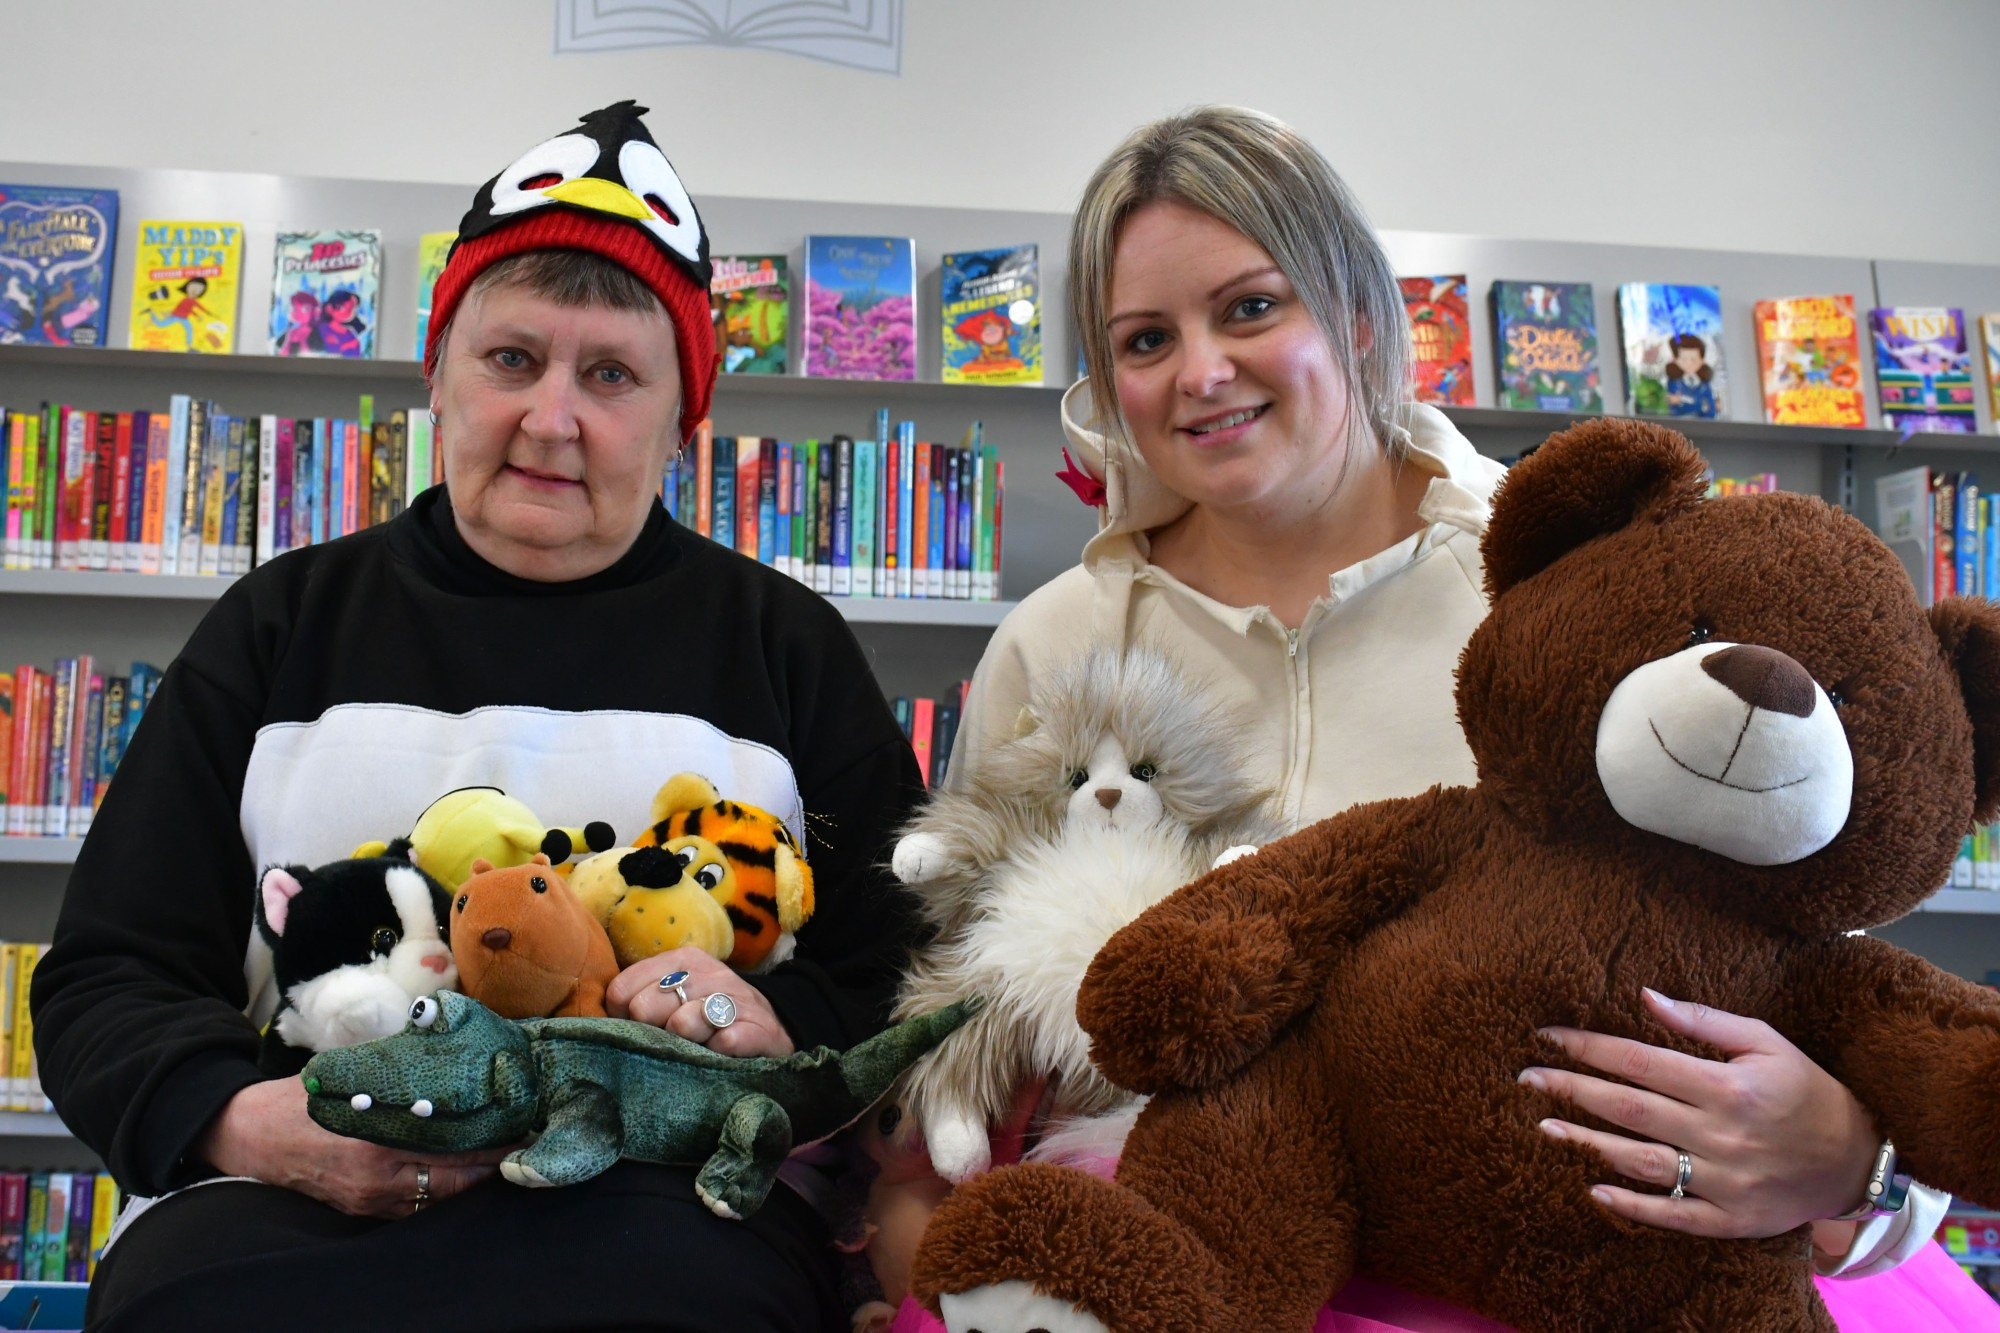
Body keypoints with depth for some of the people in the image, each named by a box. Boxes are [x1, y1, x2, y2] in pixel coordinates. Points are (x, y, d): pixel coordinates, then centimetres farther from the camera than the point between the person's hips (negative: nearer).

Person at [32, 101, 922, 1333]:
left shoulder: (785, 645, 14)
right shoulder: (286, 626, 17)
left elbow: (910, 974, 10)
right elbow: (106, 977, 14)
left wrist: (782, 1025, -13)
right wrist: (244, 1123, -9)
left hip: (672, 1195, -1)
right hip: (297, 1204, 2)